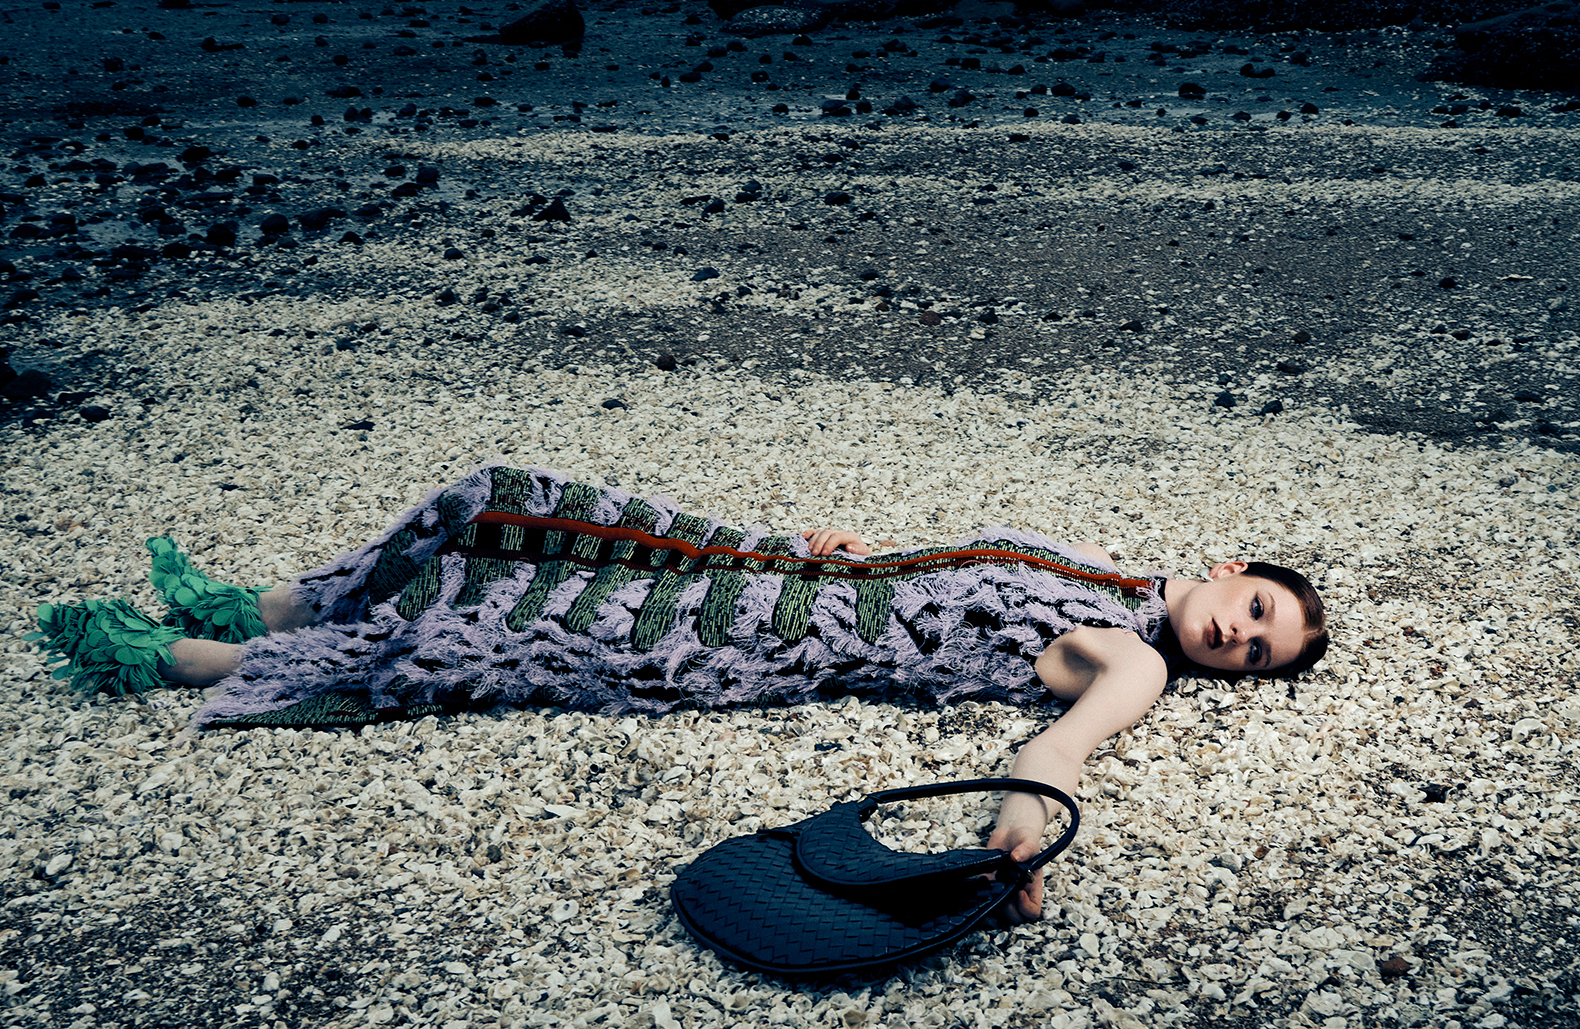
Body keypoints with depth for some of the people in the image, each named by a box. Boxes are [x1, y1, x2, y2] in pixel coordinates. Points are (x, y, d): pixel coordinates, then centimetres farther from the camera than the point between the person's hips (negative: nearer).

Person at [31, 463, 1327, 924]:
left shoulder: (1137, 663, -6)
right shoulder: (1113, 565, 15)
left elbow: (1072, 730, -29)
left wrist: (1025, 815, -49)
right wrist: (852, 548, 9)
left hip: (787, 644, -7)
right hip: (778, 569, 7)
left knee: (470, 643, -10)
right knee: (507, 510, 1)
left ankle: (170, 658, 8)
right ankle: (258, 606, 21)